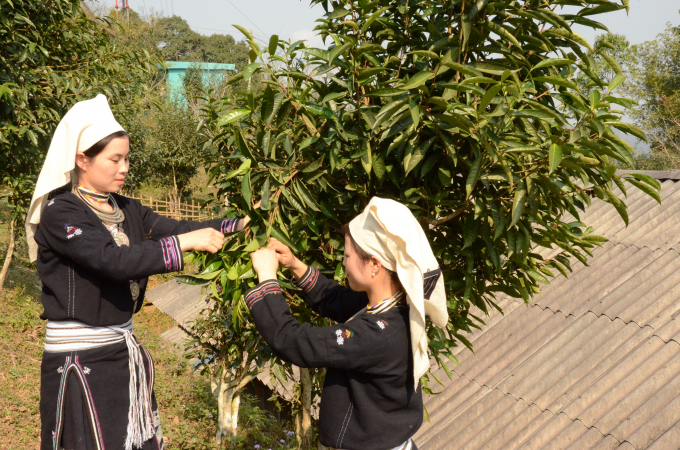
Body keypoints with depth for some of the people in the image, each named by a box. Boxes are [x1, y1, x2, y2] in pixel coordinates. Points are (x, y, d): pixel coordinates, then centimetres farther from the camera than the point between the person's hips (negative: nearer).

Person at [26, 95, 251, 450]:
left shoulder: (124, 210, 8)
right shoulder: (59, 213, -14)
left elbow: (173, 229, -1)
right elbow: (114, 260, -26)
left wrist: (239, 225, -13)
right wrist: (184, 242, -28)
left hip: (123, 350, 7)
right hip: (80, 356, -7)